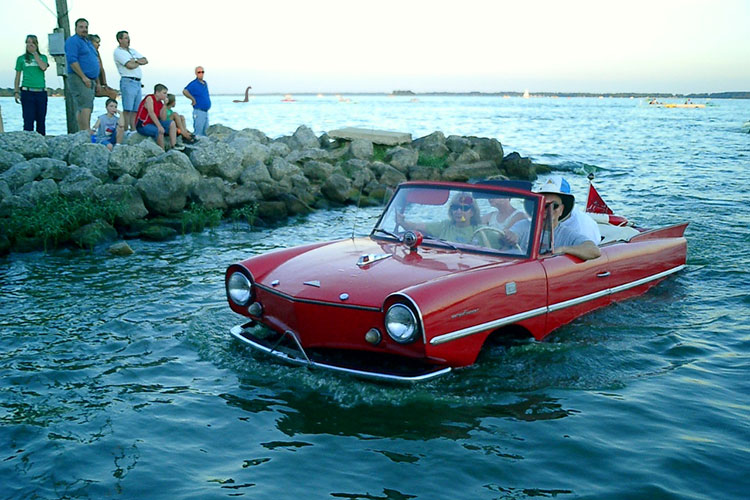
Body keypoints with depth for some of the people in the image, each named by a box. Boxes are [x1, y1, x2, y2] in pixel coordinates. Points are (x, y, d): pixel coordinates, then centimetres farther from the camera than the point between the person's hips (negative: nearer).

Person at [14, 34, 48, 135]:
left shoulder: (43, 57, 12)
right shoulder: (21, 58, 9)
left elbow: (44, 67, -9)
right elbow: (17, 76, 11)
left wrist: (35, 53, -4)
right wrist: (16, 92, 4)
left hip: (41, 92, 2)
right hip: (27, 92, -1)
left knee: (41, 119, 3)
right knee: (28, 119, -7)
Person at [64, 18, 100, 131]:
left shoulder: (88, 42, 24)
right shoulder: (73, 41, -6)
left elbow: (94, 60, 29)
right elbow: (72, 60, -16)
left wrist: (95, 81, 21)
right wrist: (84, 77, -20)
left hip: (90, 80, 9)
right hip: (79, 79, -9)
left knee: (85, 108, 8)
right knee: (85, 106, -19)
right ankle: (87, 131, -27)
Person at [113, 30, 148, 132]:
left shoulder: (133, 51, 23)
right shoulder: (118, 51, -3)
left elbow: (145, 61, 15)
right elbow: (130, 65, -14)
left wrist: (136, 61, -3)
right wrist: (139, 62, 5)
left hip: (138, 82, 8)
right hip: (128, 82, -8)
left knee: (135, 110, 6)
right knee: (127, 109, -11)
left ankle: (133, 129, 8)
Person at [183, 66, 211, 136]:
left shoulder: (205, 83, 14)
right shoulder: (194, 84, -11)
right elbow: (184, 91, -27)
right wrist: (193, 99, -19)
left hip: (206, 111, 8)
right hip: (199, 111, -8)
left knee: (204, 132, 14)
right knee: (198, 133, -7)